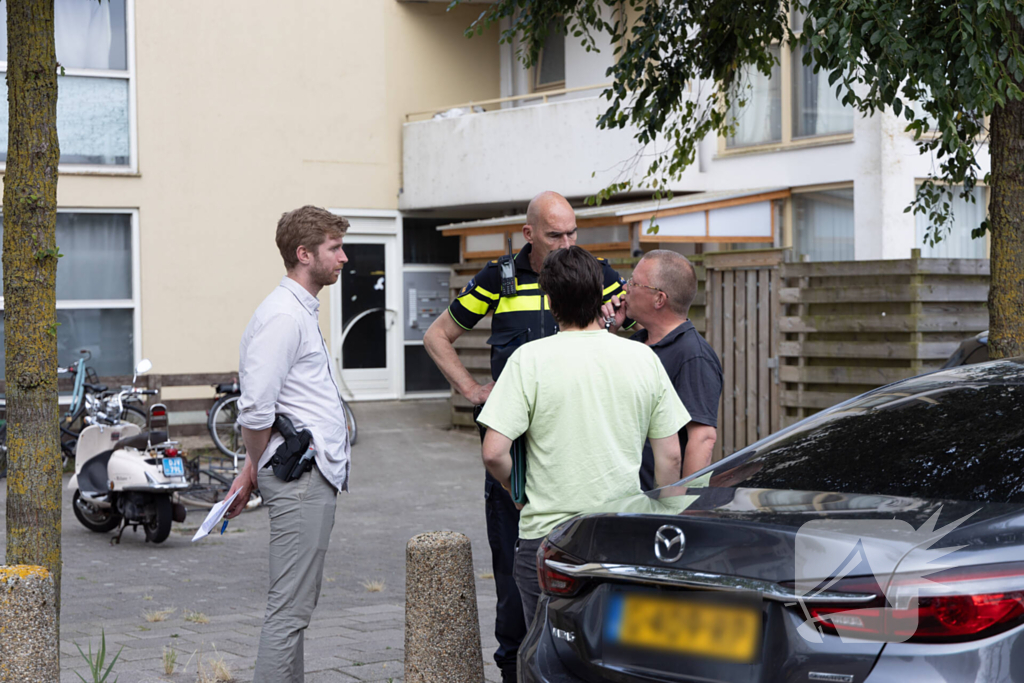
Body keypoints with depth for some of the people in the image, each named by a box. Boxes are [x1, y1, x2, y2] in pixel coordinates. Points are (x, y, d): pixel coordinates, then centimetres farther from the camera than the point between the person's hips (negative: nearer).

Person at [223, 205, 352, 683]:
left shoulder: (302, 311, 20)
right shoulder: (282, 315, -14)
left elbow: (264, 407, 23)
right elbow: (255, 410, -19)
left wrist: (255, 470, 17)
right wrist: (254, 469, -3)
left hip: (317, 476, 10)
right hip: (301, 478, -10)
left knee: (297, 603, 13)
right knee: (290, 608, -10)